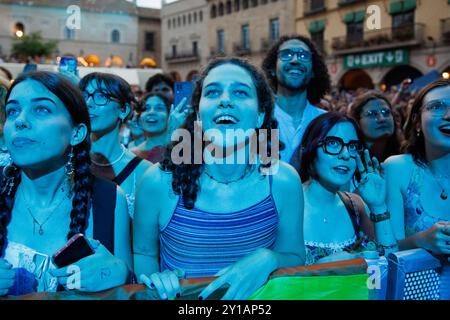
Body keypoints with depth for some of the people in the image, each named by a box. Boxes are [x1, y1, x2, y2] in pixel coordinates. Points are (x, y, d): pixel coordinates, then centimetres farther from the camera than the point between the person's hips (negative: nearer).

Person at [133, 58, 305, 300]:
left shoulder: (284, 181, -9)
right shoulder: (159, 182, -12)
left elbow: (295, 259, 3)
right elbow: (142, 253, 3)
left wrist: (268, 260, -15)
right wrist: (156, 278, -15)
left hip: (254, 297, 1)